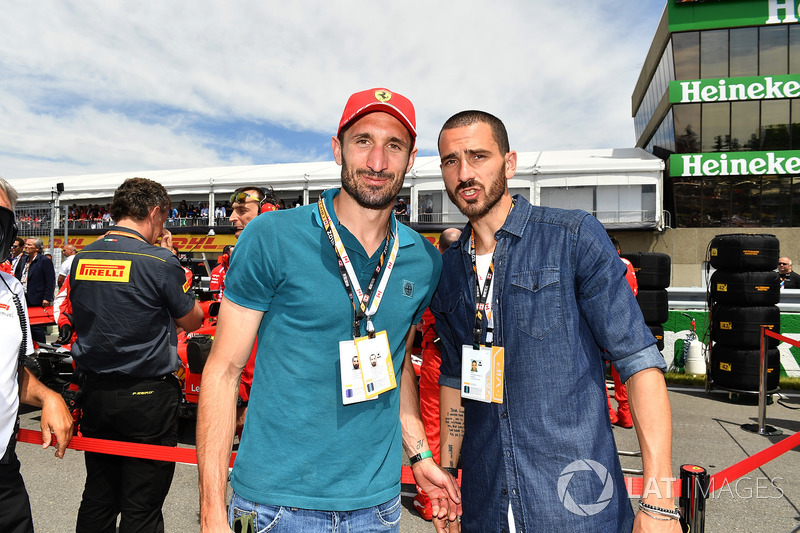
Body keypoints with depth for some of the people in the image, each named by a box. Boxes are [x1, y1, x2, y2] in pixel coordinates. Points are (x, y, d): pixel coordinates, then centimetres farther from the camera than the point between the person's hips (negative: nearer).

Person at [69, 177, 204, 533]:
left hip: (94, 392, 6)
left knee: (97, 498, 20)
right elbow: (192, 320, -3)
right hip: (147, 397, -6)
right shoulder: (160, 261, -16)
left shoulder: (81, 259, 2)